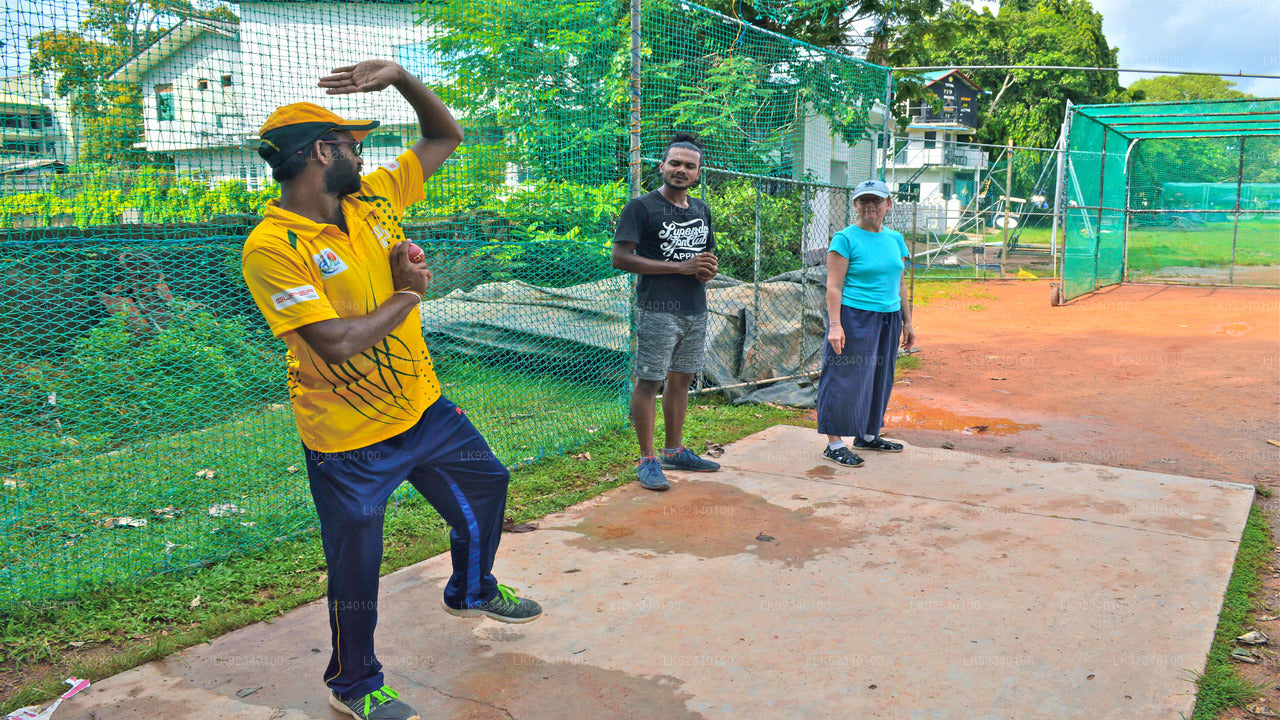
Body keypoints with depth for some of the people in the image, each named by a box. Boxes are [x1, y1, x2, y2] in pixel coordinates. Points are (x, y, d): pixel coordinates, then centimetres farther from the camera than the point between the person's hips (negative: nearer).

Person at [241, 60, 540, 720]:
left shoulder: (374, 198, -1)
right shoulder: (271, 247, -21)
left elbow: (446, 136, 7)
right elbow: (337, 343, -29)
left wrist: (401, 78, -10)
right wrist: (408, 294, -15)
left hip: (424, 408, 7)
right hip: (348, 439, -7)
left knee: (486, 487, 22)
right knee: (355, 567, 9)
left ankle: (471, 591, 50)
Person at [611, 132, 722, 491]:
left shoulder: (701, 209, 17)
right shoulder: (641, 207, -5)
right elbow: (620, 257, -13)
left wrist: (710, 268, -1)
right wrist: (679, 266, -16)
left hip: (696, 310, 7)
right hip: (658, 310, -7)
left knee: (681, 380, 13)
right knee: (649, 381, -4)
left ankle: (674, 451, 25)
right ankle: (647, 459, 3)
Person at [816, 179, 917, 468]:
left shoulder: (895, 239, 14)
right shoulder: (846, 238, -6)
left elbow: (899, 283, 20)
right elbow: (834, 285, -11)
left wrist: (907, 322, 17)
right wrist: (835, 324, -20)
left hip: (888, 320, 7)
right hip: (854, 317, -7)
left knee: (879, 378, 13)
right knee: (846, 378, -5)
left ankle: (868, 435, 28)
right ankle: (835, 444, 0)